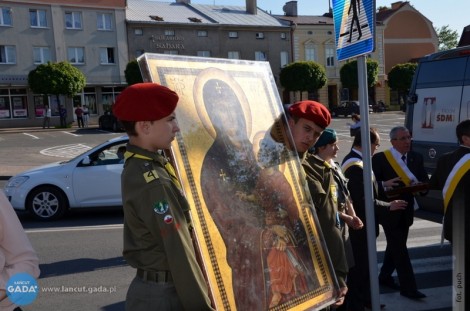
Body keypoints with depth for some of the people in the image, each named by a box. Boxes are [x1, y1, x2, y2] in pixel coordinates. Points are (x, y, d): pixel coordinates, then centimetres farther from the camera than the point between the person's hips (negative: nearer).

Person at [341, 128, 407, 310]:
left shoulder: (353, 160, 7)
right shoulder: (356, 167, -26)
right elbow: (364, 201, -28)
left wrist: (382, 185, 9)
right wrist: (388, 206, -16)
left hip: (360, 224, 11)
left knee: (364, 264, 22)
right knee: (359, 267, 3)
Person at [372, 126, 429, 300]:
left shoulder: (416, 158, 5)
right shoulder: (380, 158, -11)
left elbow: (425, 181, 5)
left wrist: (420, 185, -18)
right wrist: (384, 186, -32)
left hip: (406, 210, 6)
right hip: (389, 210, -6)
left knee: (395, 246, 19)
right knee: (399, 249, -3)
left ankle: (385, 276, 36)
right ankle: (408, 287, 5)